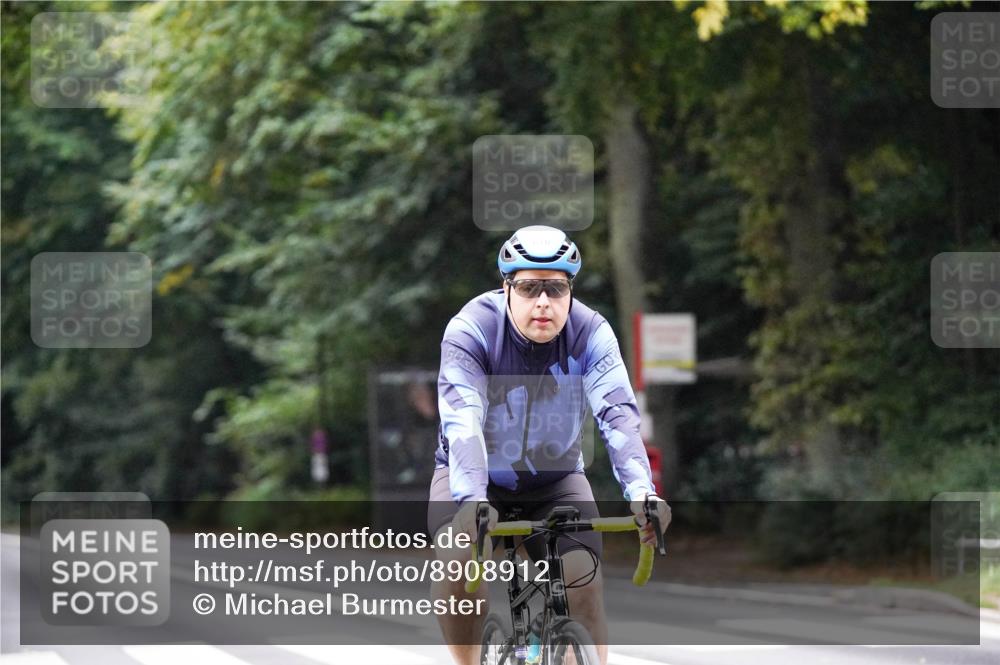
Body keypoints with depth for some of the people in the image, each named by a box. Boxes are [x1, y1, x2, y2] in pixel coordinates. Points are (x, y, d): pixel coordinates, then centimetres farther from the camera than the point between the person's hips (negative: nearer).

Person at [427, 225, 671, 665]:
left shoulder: (591, 334, -19)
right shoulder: (470, 331, -25)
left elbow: (617, 413, -32)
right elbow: (462, 420, -38)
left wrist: (641, 491, -50)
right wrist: (470, 500, -55)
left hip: (554, 477, 2)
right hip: (475, 477, -2)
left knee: (583, 583, -18)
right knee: (458, 559, -28)